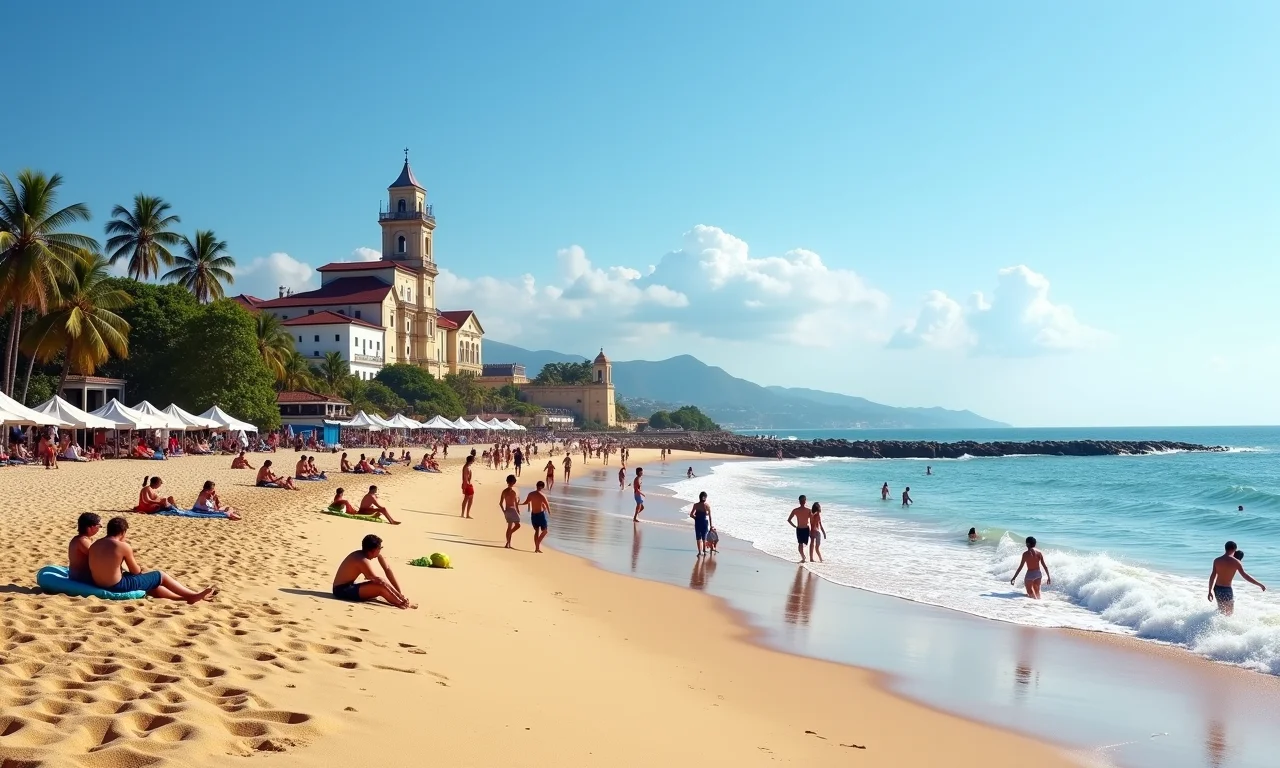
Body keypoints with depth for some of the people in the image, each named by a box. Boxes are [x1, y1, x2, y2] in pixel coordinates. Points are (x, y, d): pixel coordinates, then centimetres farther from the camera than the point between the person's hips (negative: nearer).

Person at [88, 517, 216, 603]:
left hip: (101, 586, 8)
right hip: (118, 587, -8)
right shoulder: (123, 546, -15)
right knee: (161, 576, 10)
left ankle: (185, 597, 33)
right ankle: (194, 595, 21)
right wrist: (138, 568, 20)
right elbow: (136, 571, -4)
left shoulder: (94, 545, 6)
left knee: (152, 583, 25)